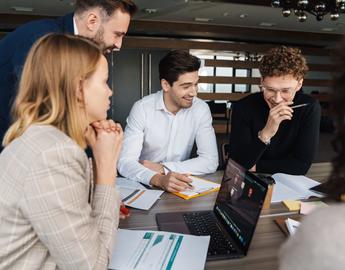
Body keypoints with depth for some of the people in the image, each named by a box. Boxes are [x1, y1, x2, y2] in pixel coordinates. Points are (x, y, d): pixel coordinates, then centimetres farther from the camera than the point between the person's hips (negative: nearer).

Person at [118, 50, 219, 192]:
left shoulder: (201, 109, -8)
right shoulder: (142, 108, -13)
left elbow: (210, 161, -11)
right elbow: (125, 162, -19)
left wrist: (162, 168, -18)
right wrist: (158, 179, -37)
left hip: (181, 186, 2)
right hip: (145, 185, -1)